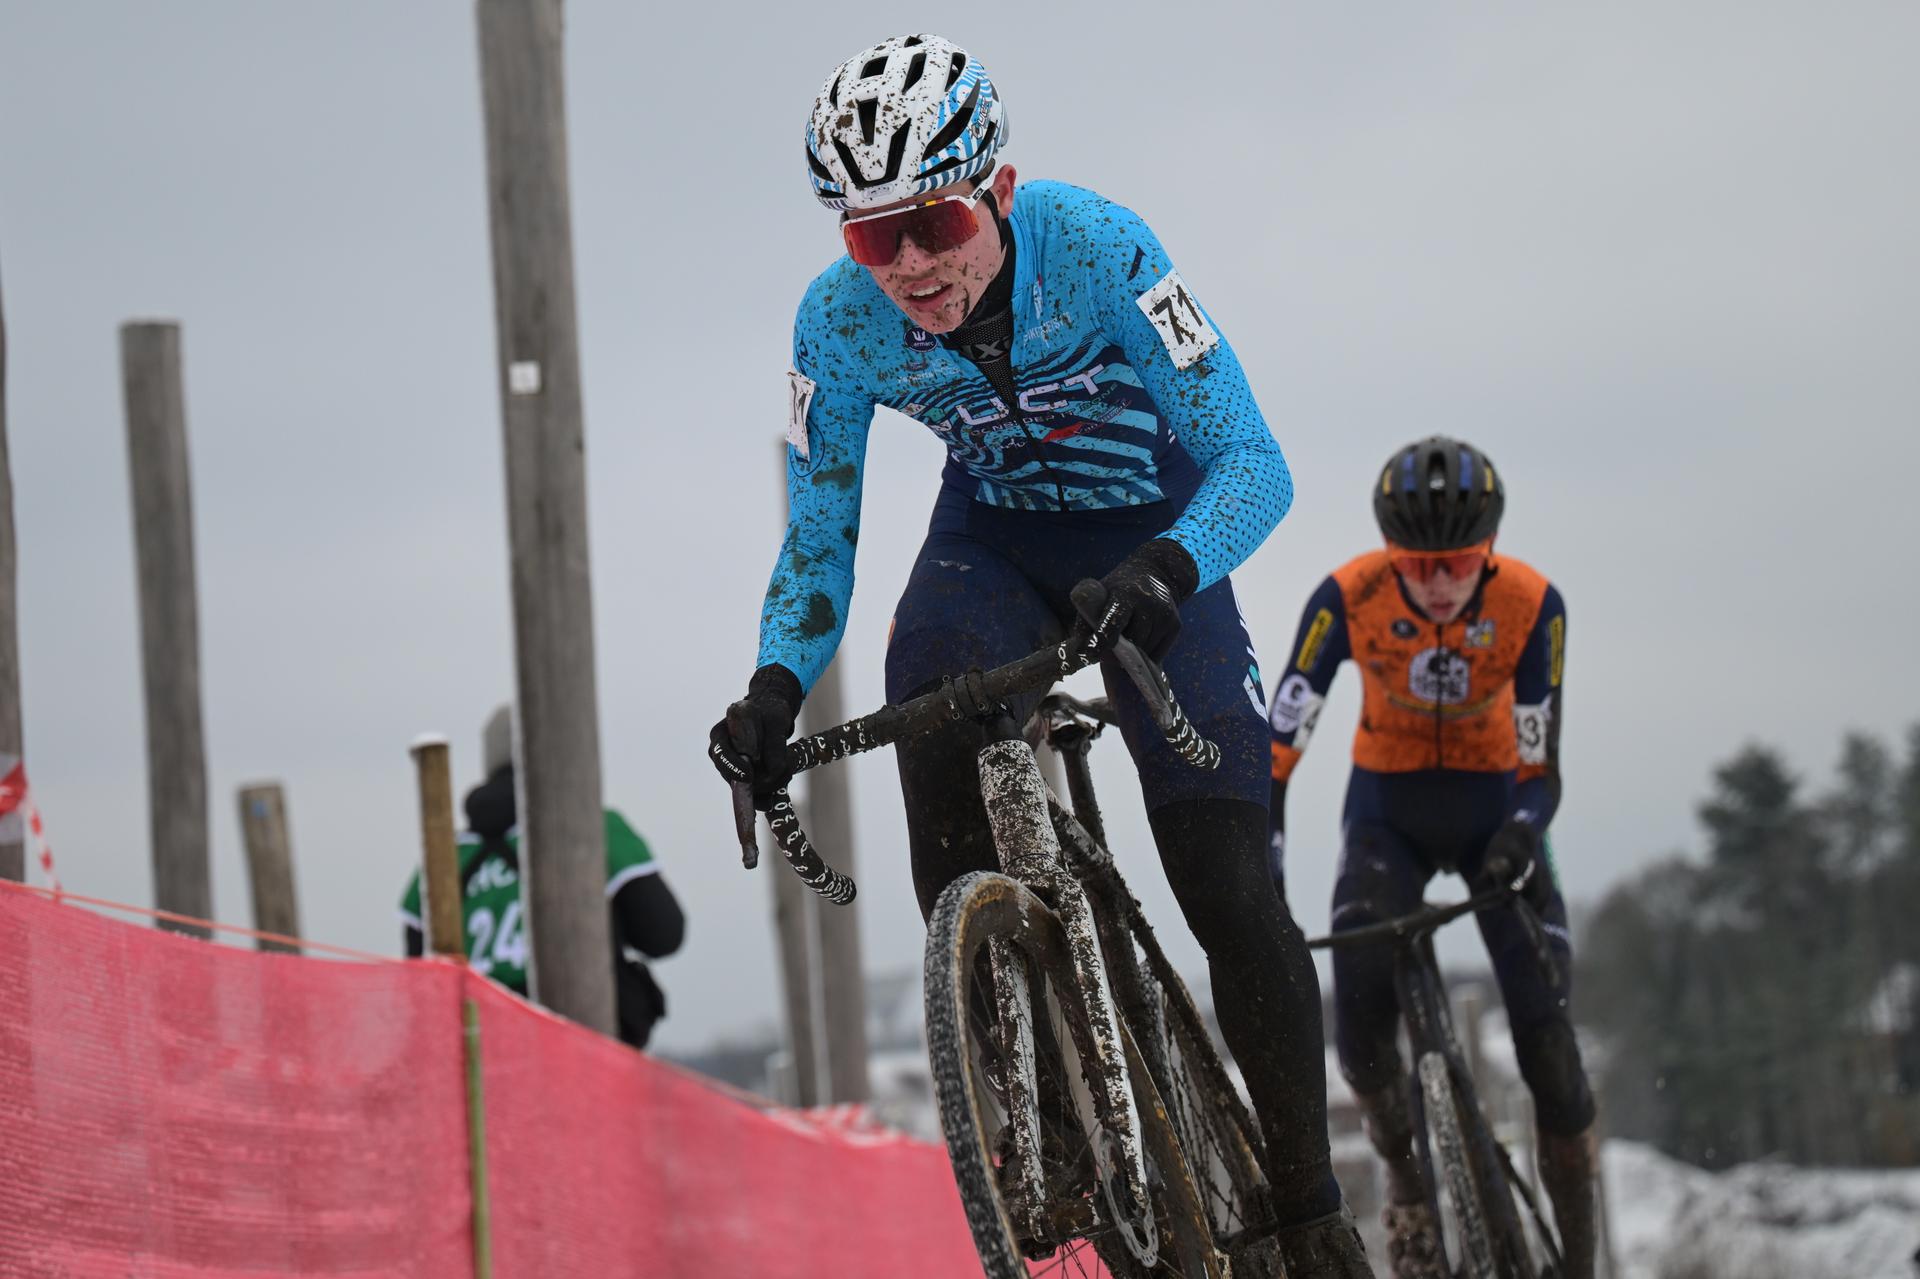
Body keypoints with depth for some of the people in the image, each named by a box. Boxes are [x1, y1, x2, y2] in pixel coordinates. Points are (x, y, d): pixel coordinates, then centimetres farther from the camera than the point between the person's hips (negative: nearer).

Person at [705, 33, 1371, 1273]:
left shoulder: (1098, 248, -31)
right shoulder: (839, 323, -22)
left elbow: (1251, 459, -31)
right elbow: (817, 545, -11)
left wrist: (1167, 571, -52)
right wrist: (776, 686, -31)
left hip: (1154, 539, -2)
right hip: (993, 541, 2)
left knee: (1230, 891, -14)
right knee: (925, 673, -32)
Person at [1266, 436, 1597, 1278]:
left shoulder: (1530, 606, -23)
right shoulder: (1349, 599, -24)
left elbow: (1539, 767, -18)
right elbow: (1276, 750, -23)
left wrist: (1520, 837, -40)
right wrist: (1261, 884, -33)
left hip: (1493, 804, 0)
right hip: (1389, 808, 0)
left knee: (1546, 1039, -13)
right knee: (1361, 1025, -22)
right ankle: (1403, 1167, 8)